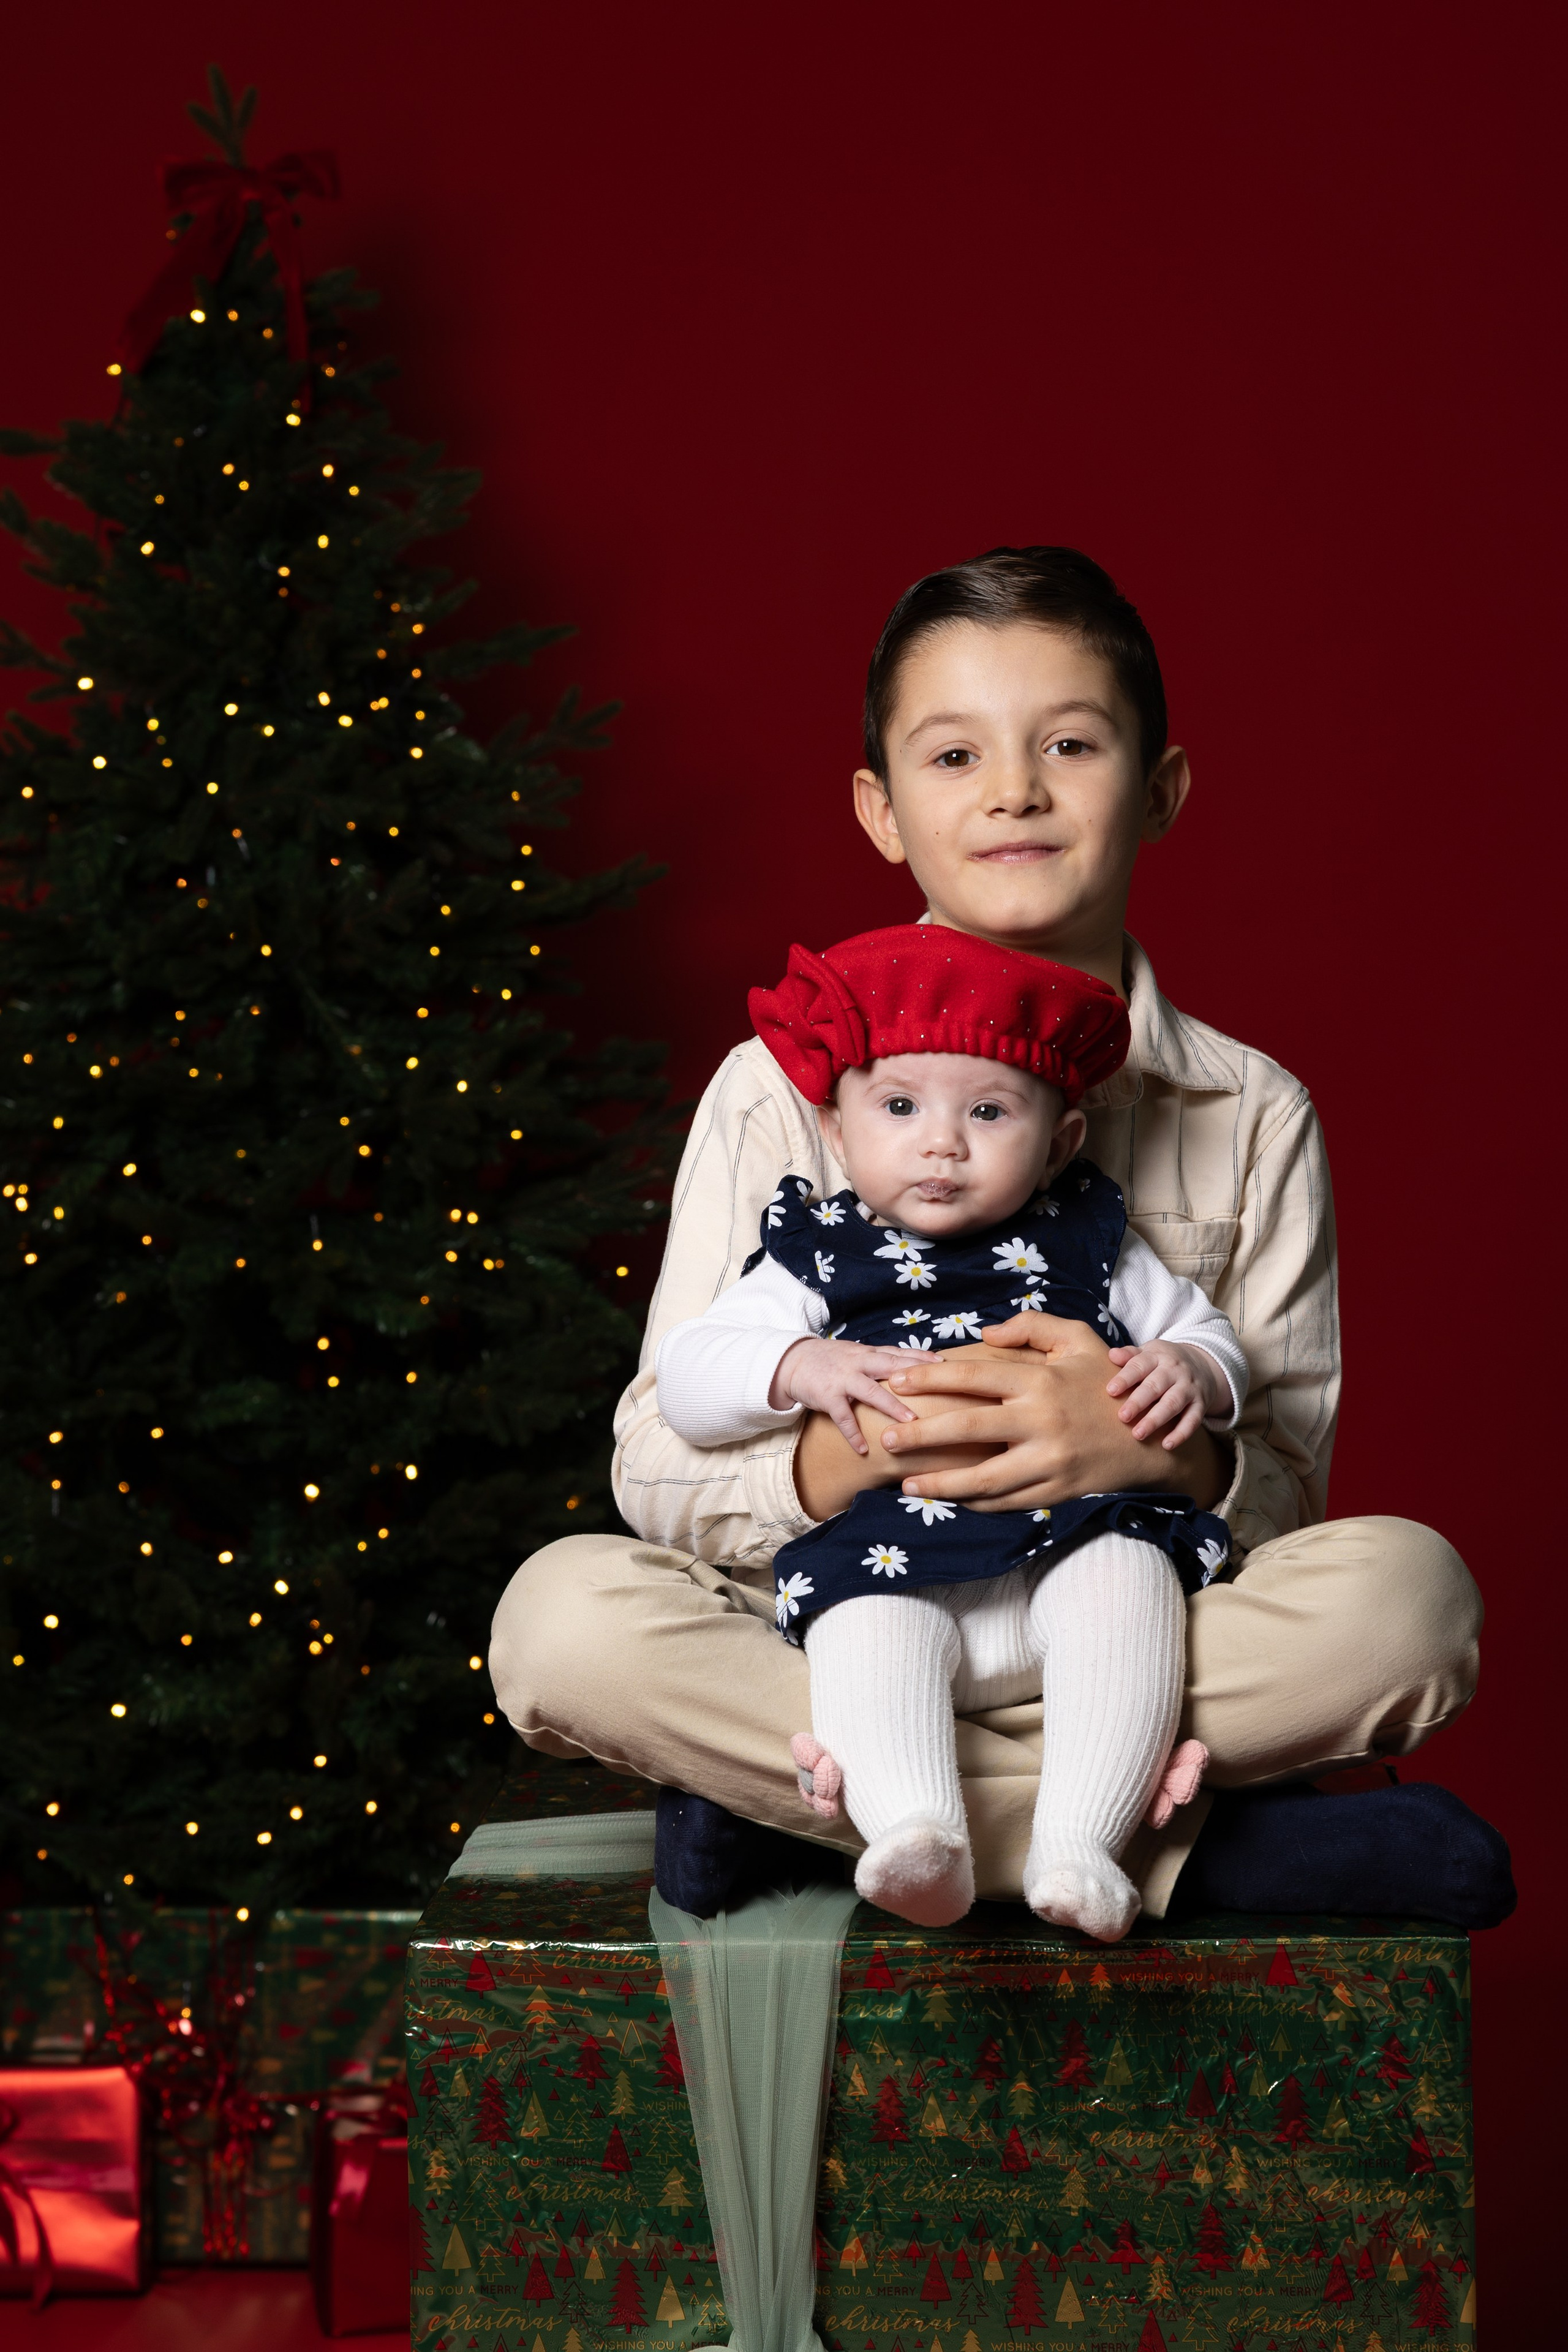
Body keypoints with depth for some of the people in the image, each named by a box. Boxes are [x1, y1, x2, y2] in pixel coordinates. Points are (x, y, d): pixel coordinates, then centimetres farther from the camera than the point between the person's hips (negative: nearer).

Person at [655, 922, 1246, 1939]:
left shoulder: (1089, 1245, 17)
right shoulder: (820, 1258, 13)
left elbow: (1210, 1339, 23)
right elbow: (688, 1374, 7)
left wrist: (1190, 1372, -2)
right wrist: (801, 1369, -13)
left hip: (1080, 1527, 1)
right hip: (893, 1552, -1)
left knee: (1128, 1579, -30)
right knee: (868, 1626, -32)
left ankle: (1080, 1845, -35)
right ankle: (922, 1842, -45)